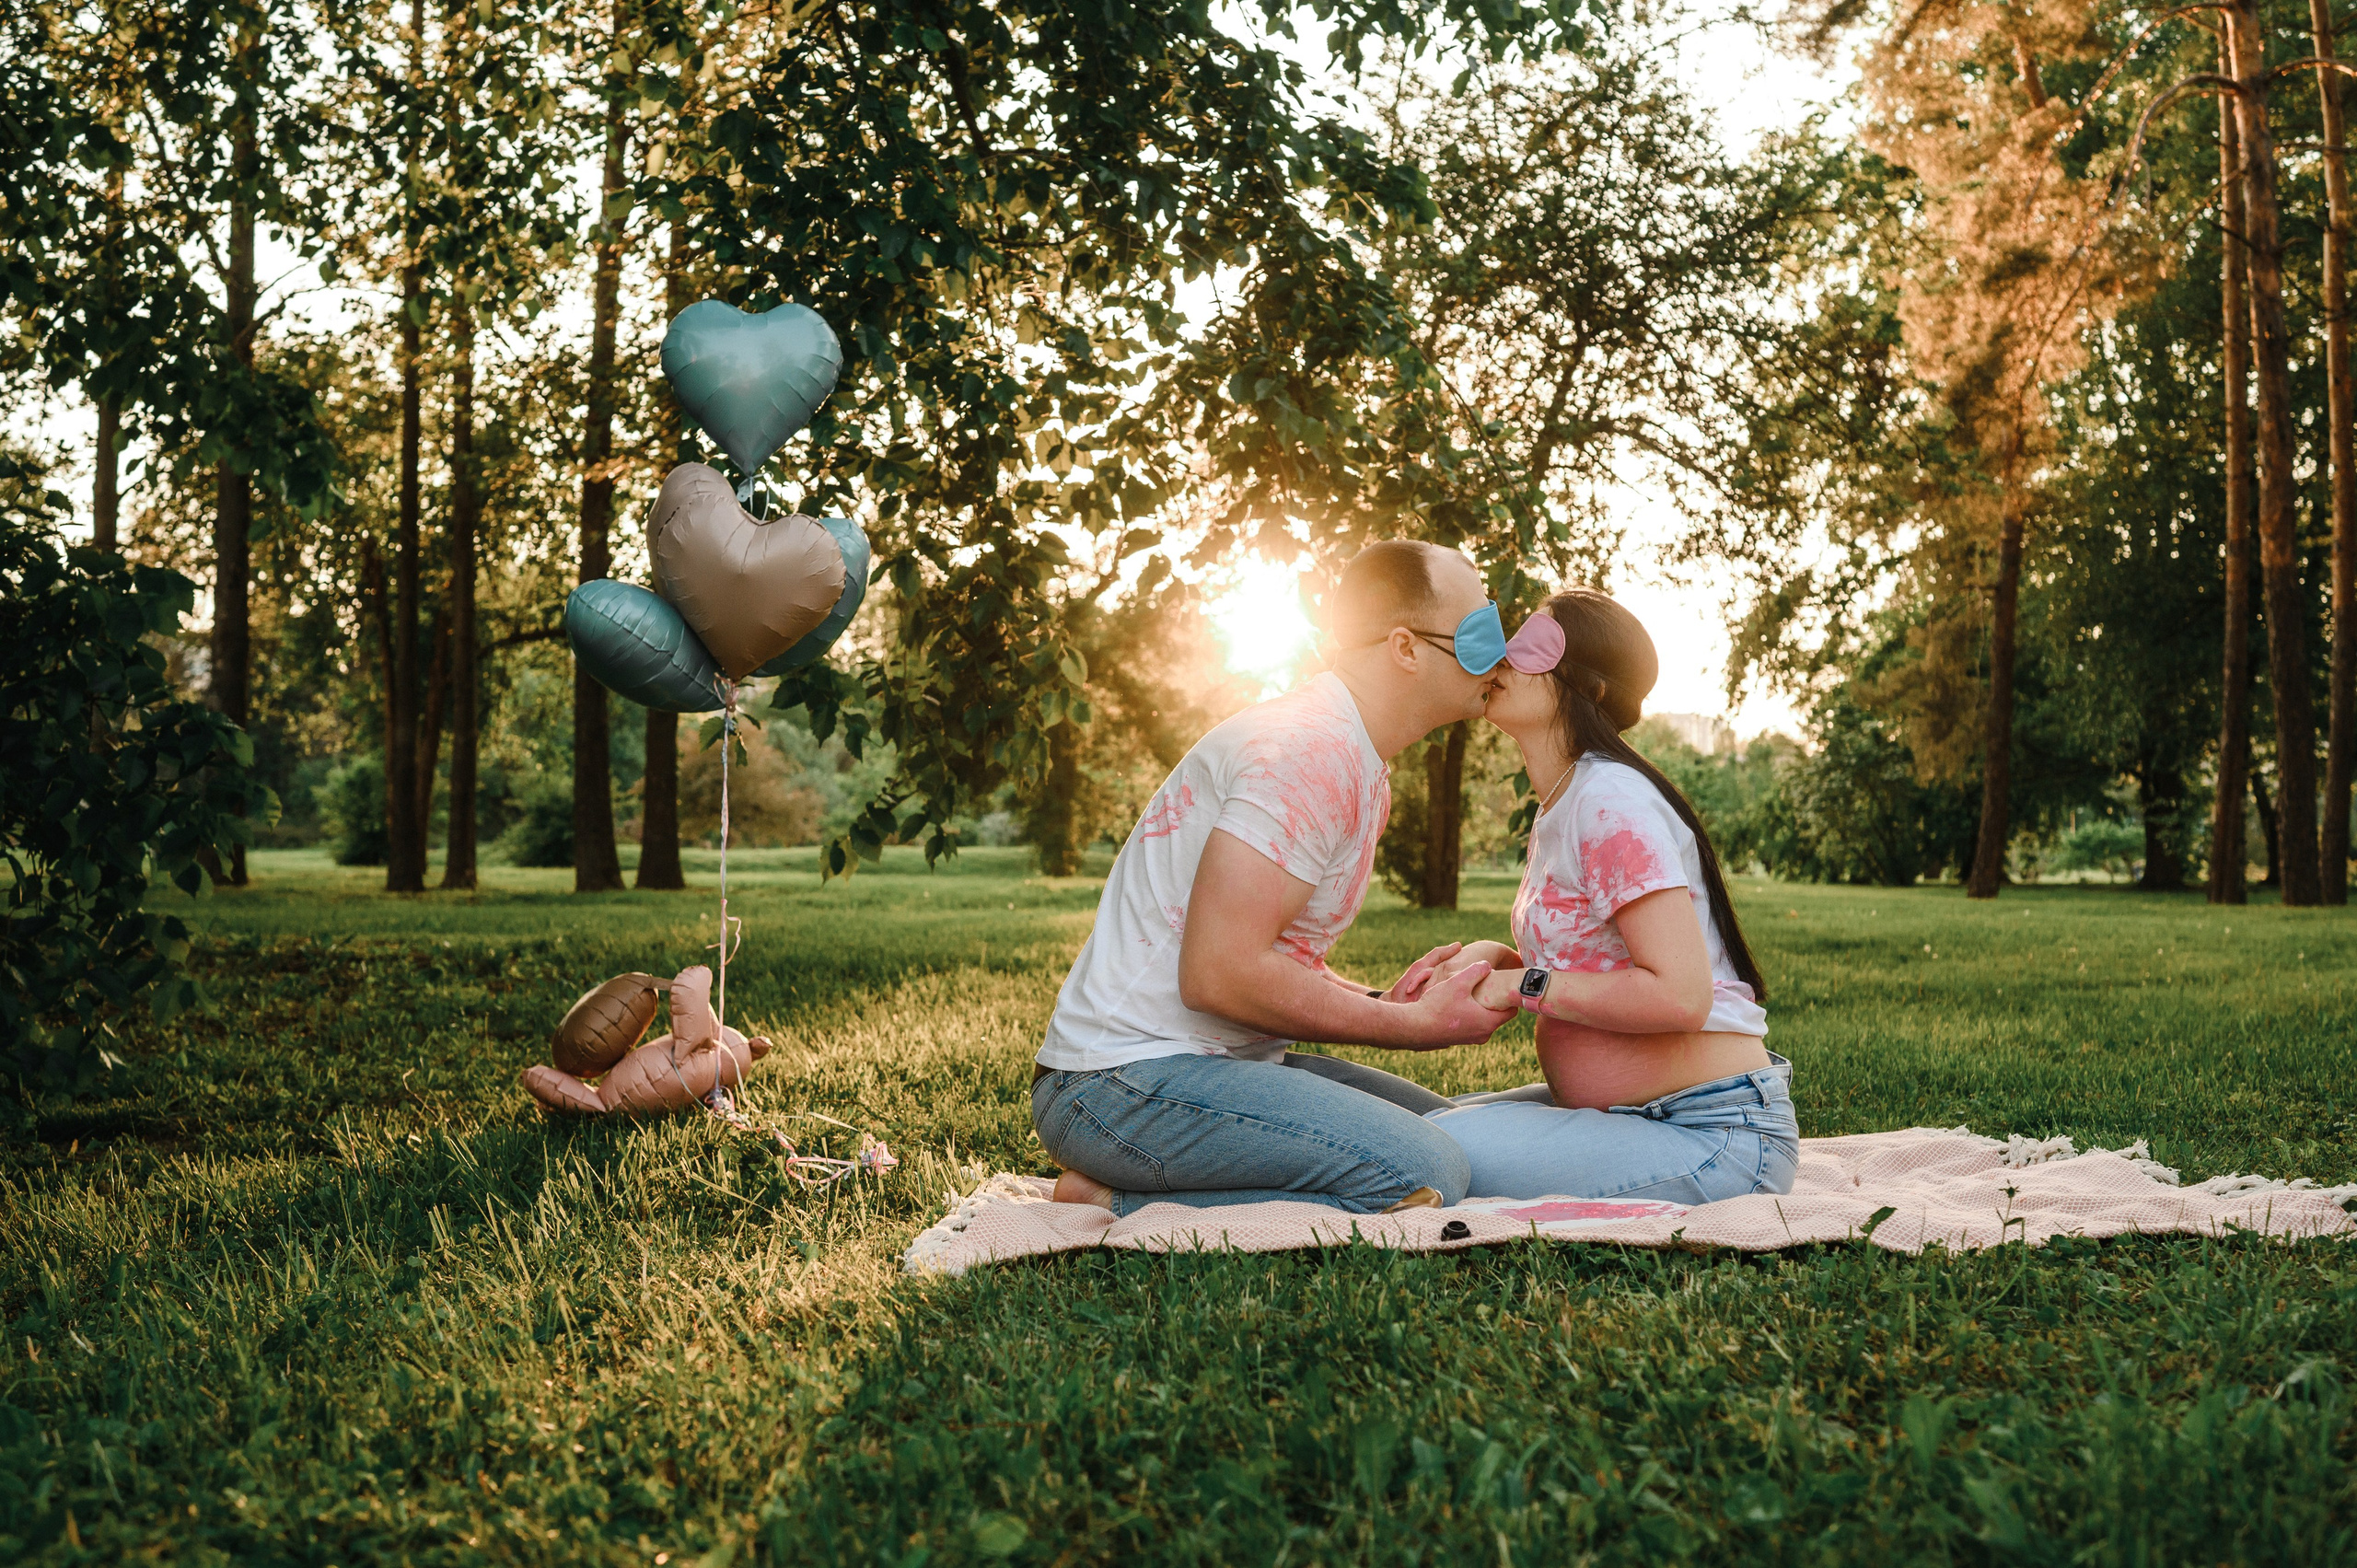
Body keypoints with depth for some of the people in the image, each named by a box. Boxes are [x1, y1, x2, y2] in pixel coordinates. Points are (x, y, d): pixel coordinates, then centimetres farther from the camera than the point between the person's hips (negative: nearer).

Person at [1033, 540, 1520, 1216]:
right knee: (1425, 1175, -24)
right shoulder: (1313, 749, -17)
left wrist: (1378, 1001, 2)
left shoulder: (1365, 770, 17)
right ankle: (1116, 1209, -11)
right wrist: (1413, 1025, -13)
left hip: (1226, 1060, 11)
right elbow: (1221, 973, -23)